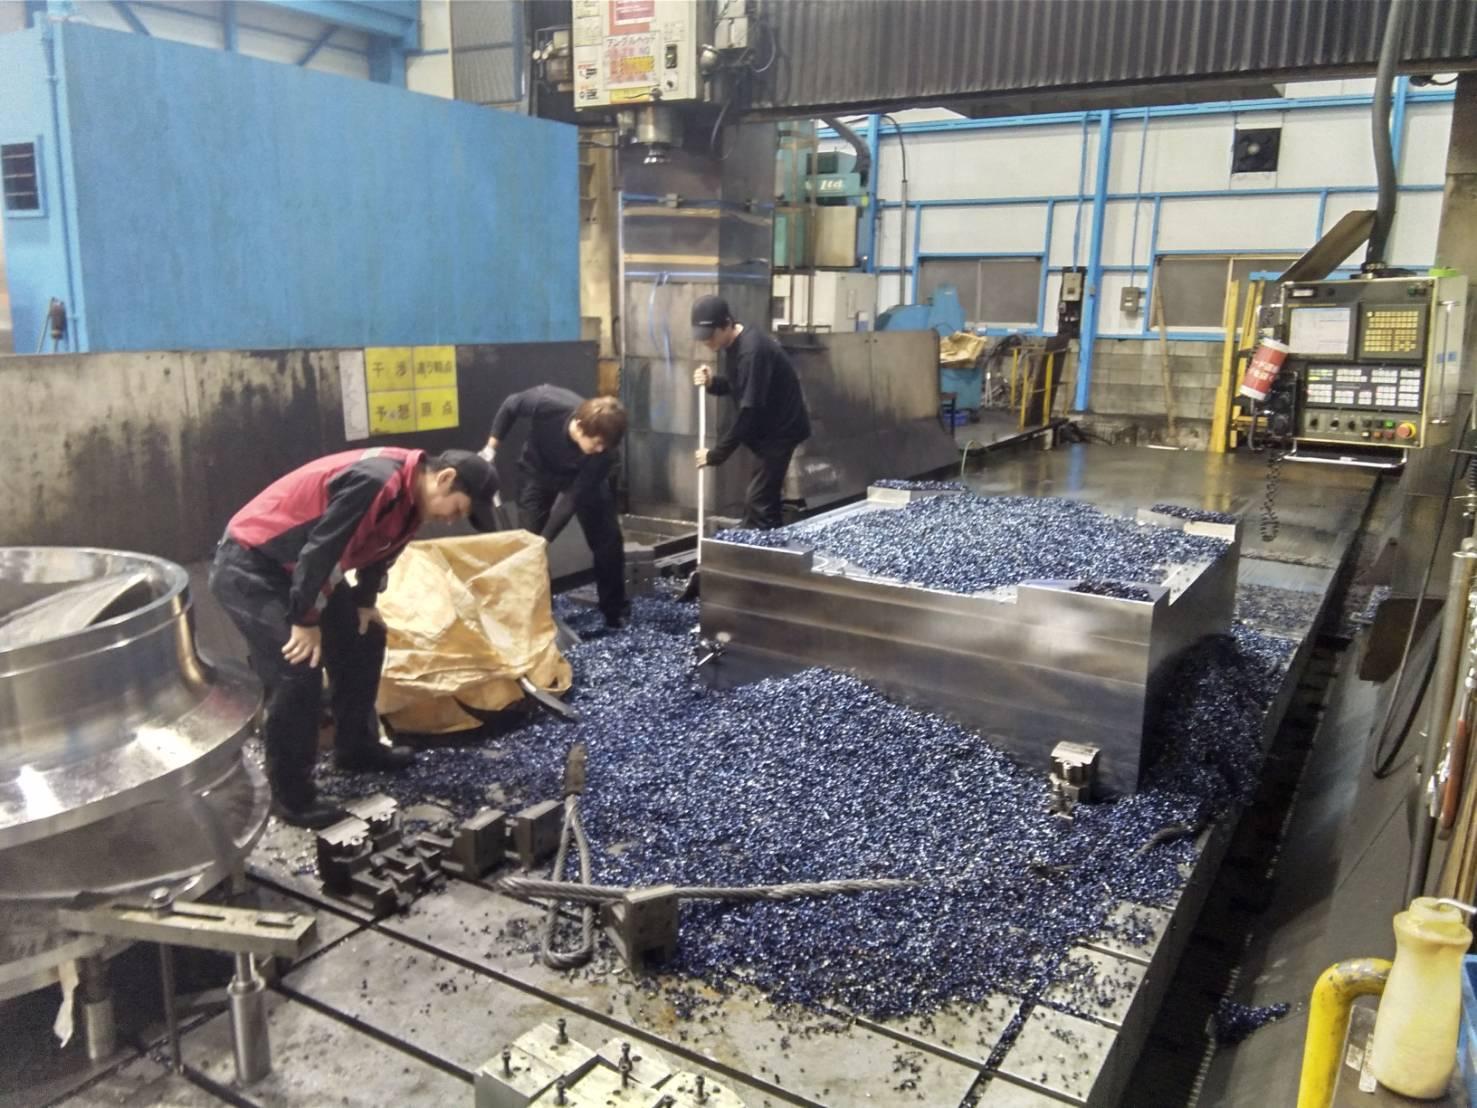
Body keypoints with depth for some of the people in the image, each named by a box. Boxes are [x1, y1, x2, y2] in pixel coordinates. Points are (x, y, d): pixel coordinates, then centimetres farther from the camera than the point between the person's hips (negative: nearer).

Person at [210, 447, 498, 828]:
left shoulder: (411, 494, 0)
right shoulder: (375, 482, -32)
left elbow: (376, 549, 15)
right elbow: (320, 549, -29)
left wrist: (365, 603, 13)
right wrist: (305, 621, -21)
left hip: (301, 568, 10)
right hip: (248, 566, -10)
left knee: (362, 639, 14)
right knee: (298, 672, -16)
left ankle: (356, 747, 30)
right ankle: (291, 797, -2)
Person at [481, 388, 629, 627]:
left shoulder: (603, 451, -37)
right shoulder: (546, 402, -39)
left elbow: (572, 499, -32)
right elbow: (511, 406, -15)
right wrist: (491, 447, -14)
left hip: (581, 478, 0)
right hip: (538, 471, 0)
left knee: (608, 540, -6)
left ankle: (616, 615, 10)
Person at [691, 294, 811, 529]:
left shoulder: (752, 351, -27)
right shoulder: (735, 344, 4)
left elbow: (750, 413, -28)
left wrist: (716, 455, -22)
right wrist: (713, 383, -6)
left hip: (781, 429, -10)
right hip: (769, 428, 10)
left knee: (757, 503, -11)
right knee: (766, 500, 14)